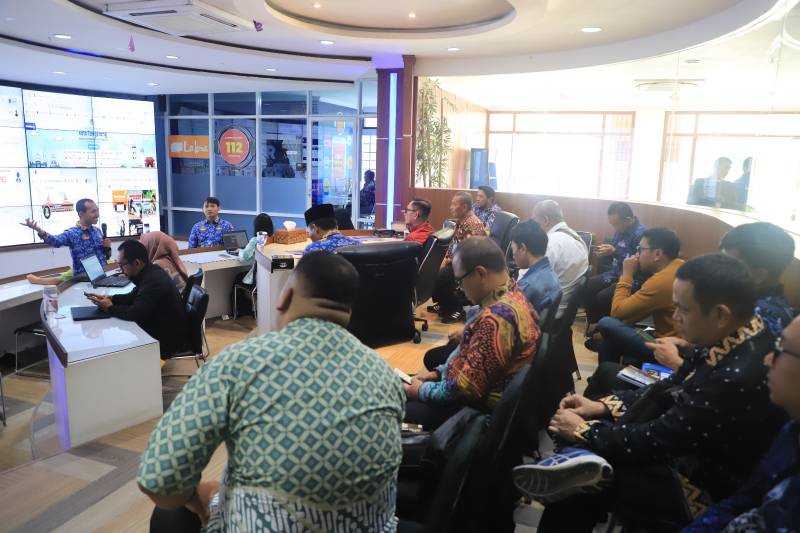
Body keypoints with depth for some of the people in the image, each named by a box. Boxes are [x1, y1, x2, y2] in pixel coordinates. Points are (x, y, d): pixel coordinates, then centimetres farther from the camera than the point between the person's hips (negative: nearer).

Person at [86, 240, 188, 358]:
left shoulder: (154, 281, -29)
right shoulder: (150, 272, 2)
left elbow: (134, 313, -31)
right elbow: (134, 296, 17)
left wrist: (110, 308, -13)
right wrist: (110, 298, 1)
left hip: (170, 339, -9)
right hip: (162, 327, 9)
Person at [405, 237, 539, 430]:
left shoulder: (497, 319, -31)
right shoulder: (509, 295, 2)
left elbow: (465, 387, -26)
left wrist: (421, 391, -11)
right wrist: (439, 372, 8)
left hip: (483, 408, -10)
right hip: (485, 392, 10)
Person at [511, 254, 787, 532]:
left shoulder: (739, 378, -35)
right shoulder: (735, 340, -7)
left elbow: (657, 440, -26)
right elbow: (672, 388, 7)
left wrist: (583, 431, -13)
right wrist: (603, 406, -1)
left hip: (700, 487, -8)